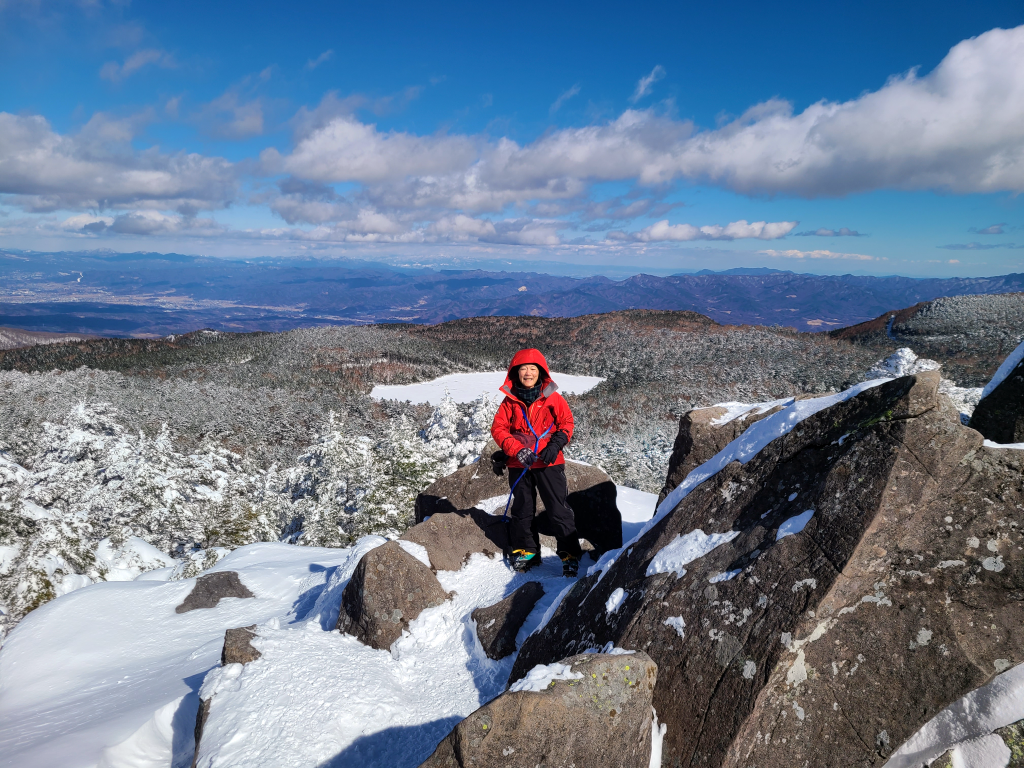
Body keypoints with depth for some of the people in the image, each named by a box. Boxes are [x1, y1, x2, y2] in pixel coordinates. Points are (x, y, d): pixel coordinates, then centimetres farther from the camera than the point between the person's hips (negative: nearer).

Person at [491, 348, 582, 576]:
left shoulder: (553, 398, -1)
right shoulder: (510, 400, 3)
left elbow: (566, 423, 3)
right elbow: (498, 428, 1)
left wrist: (555, 445, -13)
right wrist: (517, 450, -13)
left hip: (549, 463, -2)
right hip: (519, 465, 2)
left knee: (559, 509, -3)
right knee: (522, 509, 12)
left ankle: (570, 554, 8)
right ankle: (526, 551, 29)